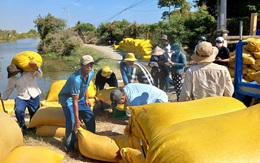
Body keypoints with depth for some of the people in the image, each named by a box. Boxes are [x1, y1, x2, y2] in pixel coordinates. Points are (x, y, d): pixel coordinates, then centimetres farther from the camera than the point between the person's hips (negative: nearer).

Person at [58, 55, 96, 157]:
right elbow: (74, 101, -32)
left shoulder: (91, 73, -14)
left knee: (90, 117, 7)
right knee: (72, 122, -15)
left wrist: (86, 98, 10)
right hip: (67, 99, -8)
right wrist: (77, 119, -28)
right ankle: (70, 148, 3)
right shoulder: (76, 79, -37)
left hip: (80, 97, 8)